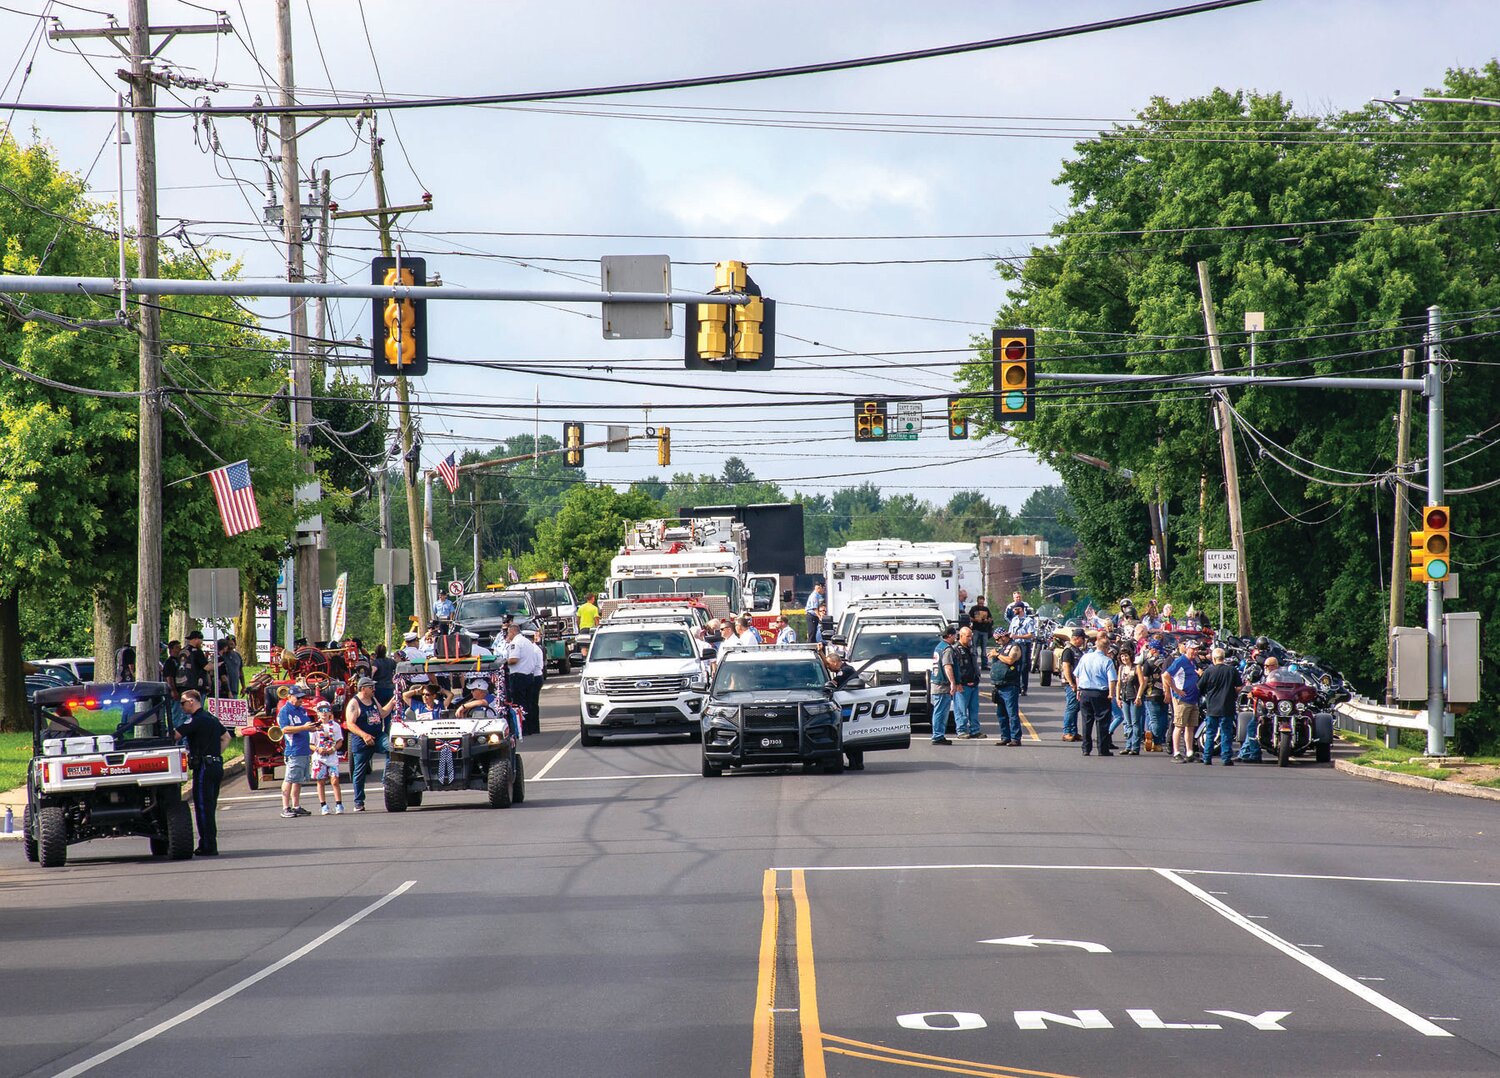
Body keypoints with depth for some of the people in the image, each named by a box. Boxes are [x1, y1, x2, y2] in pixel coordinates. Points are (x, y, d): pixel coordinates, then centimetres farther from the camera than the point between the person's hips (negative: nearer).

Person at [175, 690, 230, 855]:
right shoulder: (211, 718, 17)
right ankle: (209, 844, 16)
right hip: (217, 766, 9)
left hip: (204, 767, -9)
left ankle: (208, 846, -7)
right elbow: (226, 738, 27)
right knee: (210, 808, 13)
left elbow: (175, 735, -19)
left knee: (203, 807, -6)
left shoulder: (196, 720, -12)